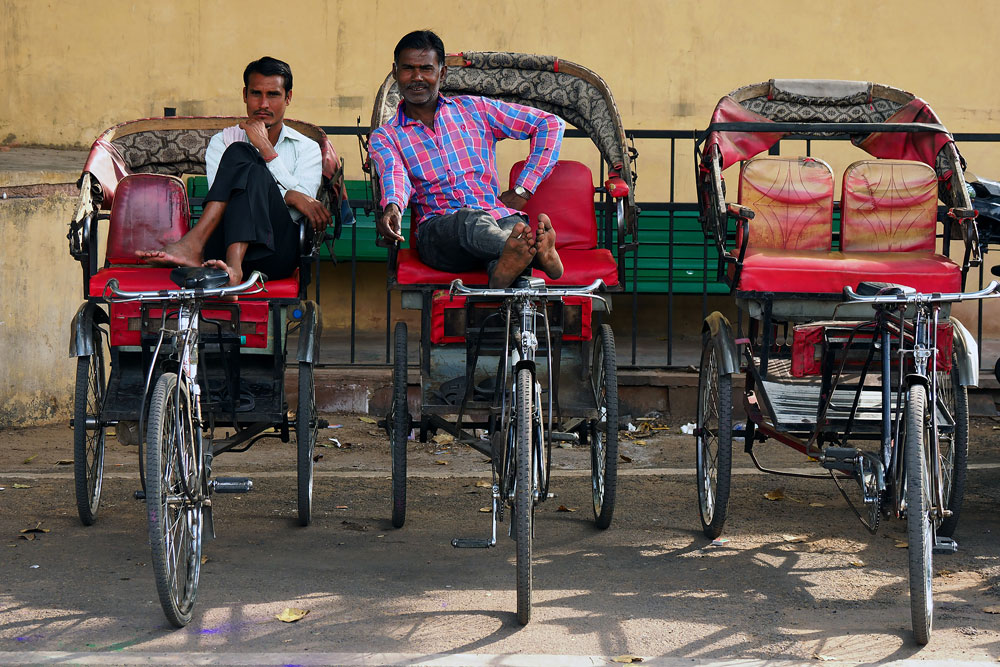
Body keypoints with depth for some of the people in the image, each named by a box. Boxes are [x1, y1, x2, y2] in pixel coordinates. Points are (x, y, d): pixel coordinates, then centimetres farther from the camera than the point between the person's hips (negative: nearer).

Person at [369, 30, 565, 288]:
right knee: (472, 220, -40)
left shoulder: (474, 109, 21)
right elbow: (395, 176, -5)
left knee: (513, 227, -38)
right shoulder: (385, 138, 19)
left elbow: (550, 124, 19)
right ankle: (536, 254, -69)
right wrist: (392, 207, -31)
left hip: (498, 215, 2)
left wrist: (522, 191, 7)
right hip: (439, 228, -2)